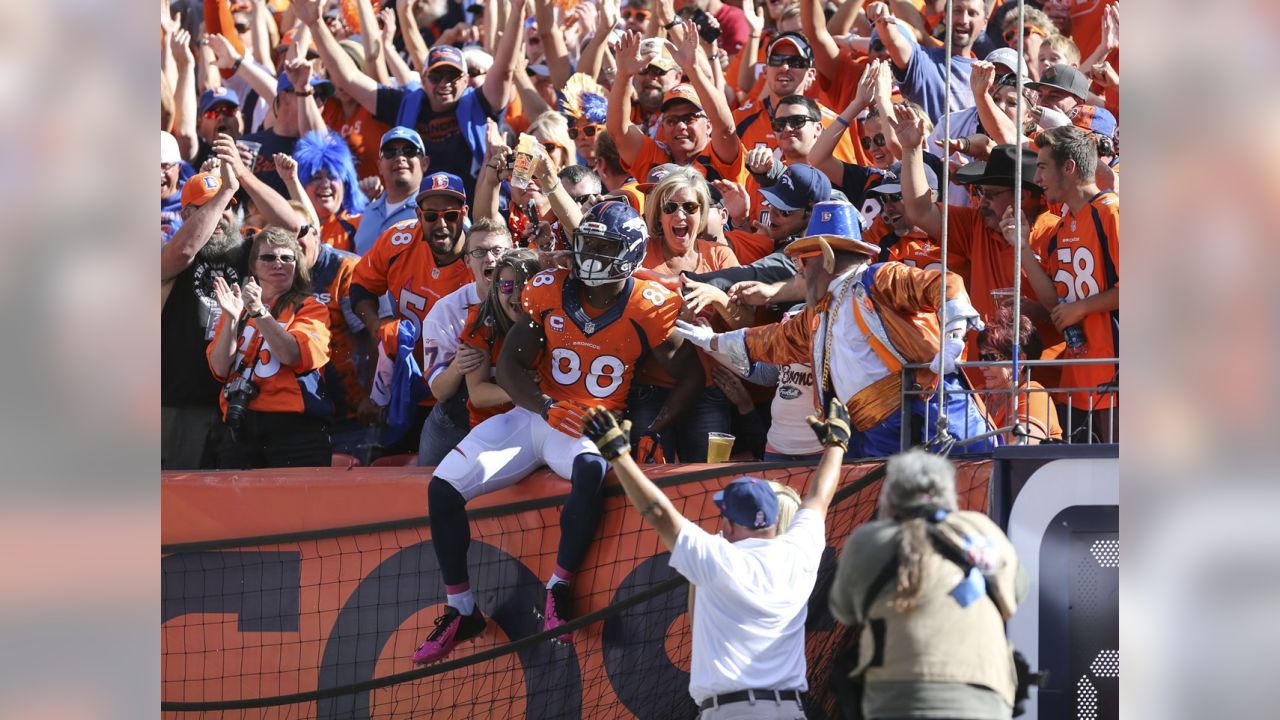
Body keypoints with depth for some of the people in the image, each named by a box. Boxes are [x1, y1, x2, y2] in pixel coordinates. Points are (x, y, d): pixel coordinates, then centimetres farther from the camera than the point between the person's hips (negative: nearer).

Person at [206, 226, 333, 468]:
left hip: (294, 427, -3)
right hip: (240, 425, 3)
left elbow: (292, 355, -14)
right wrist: (232, 319, -12)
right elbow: (221, 370, 1)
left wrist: (259, 312, -22)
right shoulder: (237, 306, 14)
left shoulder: (310, 308, 5)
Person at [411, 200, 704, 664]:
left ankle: (559, 591, -24)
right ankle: (460, 611, 1)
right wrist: (545, 408, -18)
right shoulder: (549, 291, -1)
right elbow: (509, 365, 0)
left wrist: (653, 432, -12)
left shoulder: (647, 307, -8)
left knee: (591, 469, -41)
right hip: (535, 414, 4)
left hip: (596, 426, -3)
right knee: (444, 486, -14)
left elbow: (690, 374, -1)